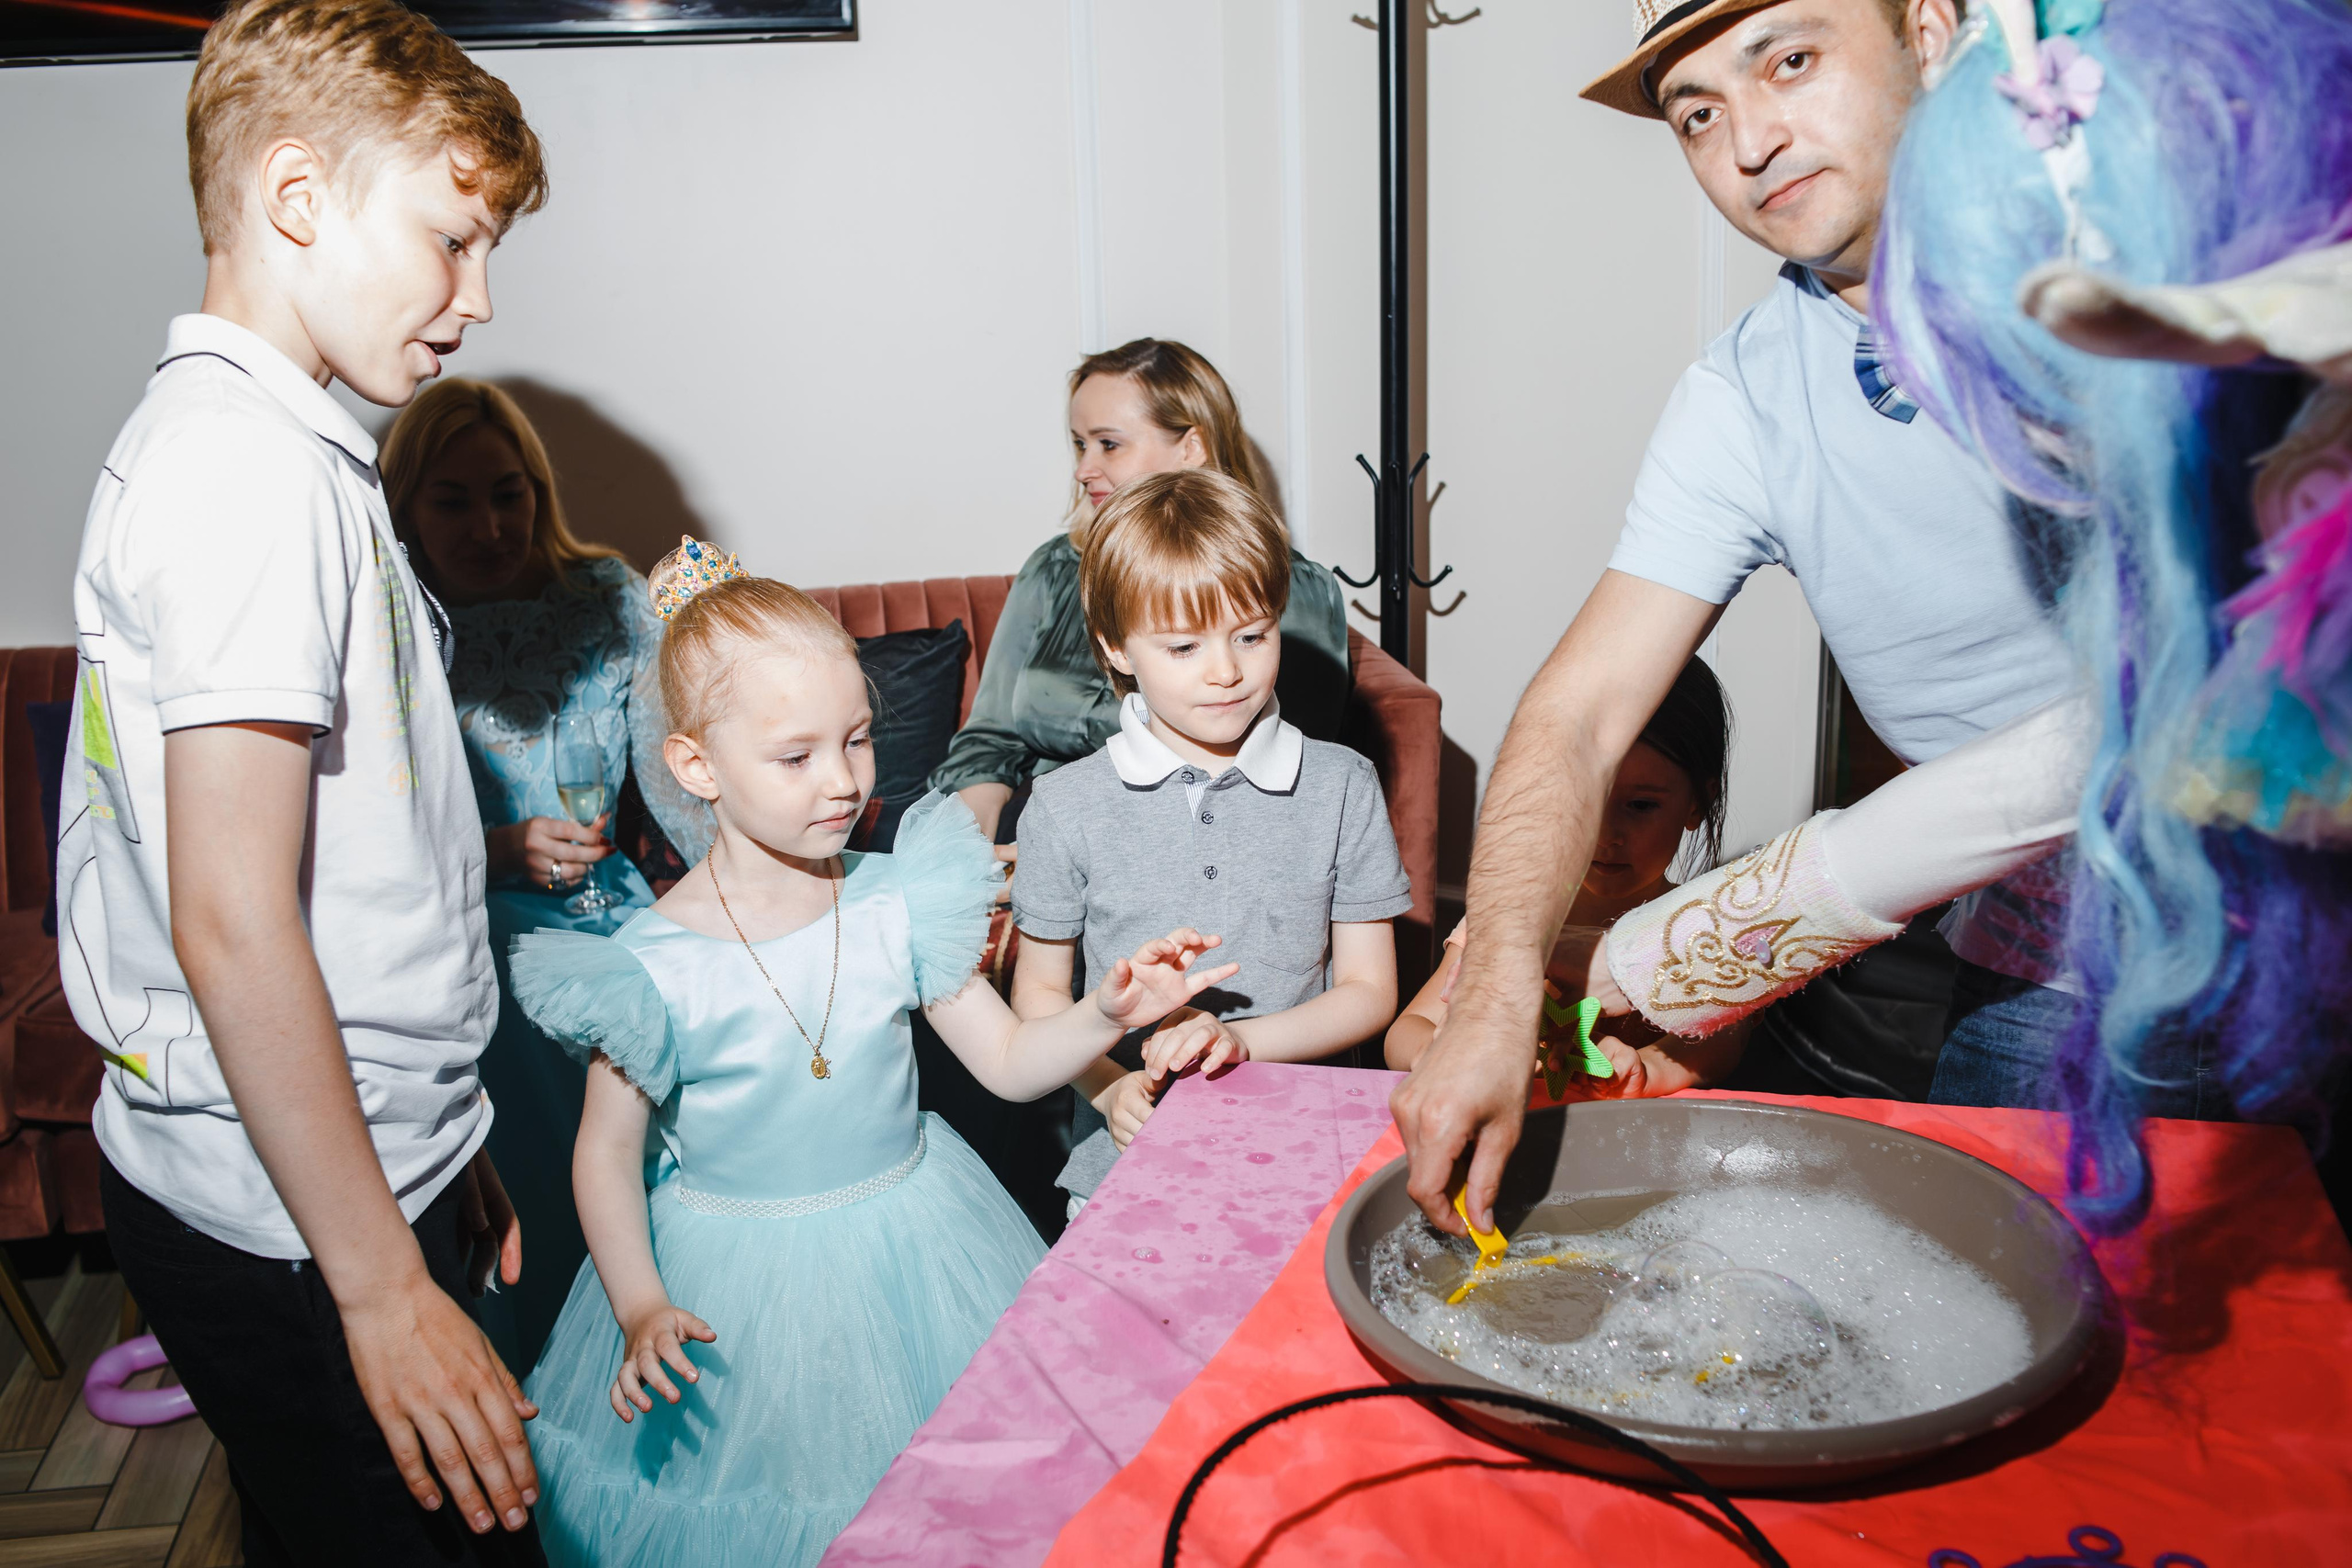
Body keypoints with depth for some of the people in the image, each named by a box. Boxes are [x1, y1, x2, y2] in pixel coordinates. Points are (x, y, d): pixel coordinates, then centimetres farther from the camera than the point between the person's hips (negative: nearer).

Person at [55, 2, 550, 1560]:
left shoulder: (266, 442, 12)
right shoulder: (253, 467, -19)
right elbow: (232, 924, -23)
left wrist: (442, 1147, 20)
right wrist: (384, 1284, -18)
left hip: (359, 1162, 9)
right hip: (294, 1225, -9)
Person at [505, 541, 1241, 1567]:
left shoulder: (897, 905, -8)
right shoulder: (654, 964, -16)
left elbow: (1010, 1063, -2)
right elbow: (607, 1147, -5)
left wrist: (1107, 1013, -20)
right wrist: (640, 1312, -14)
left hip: (908, 1238, 3)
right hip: (735, 1274, -2)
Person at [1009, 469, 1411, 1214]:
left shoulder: (1343, 788, 2)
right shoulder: (1066, 808, 0)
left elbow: (1368, 990, 4)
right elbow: (1040, 991, 9)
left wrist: (1240, 1040, -11)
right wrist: (1108, 1086, -8)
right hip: (1125, 1169, 1)